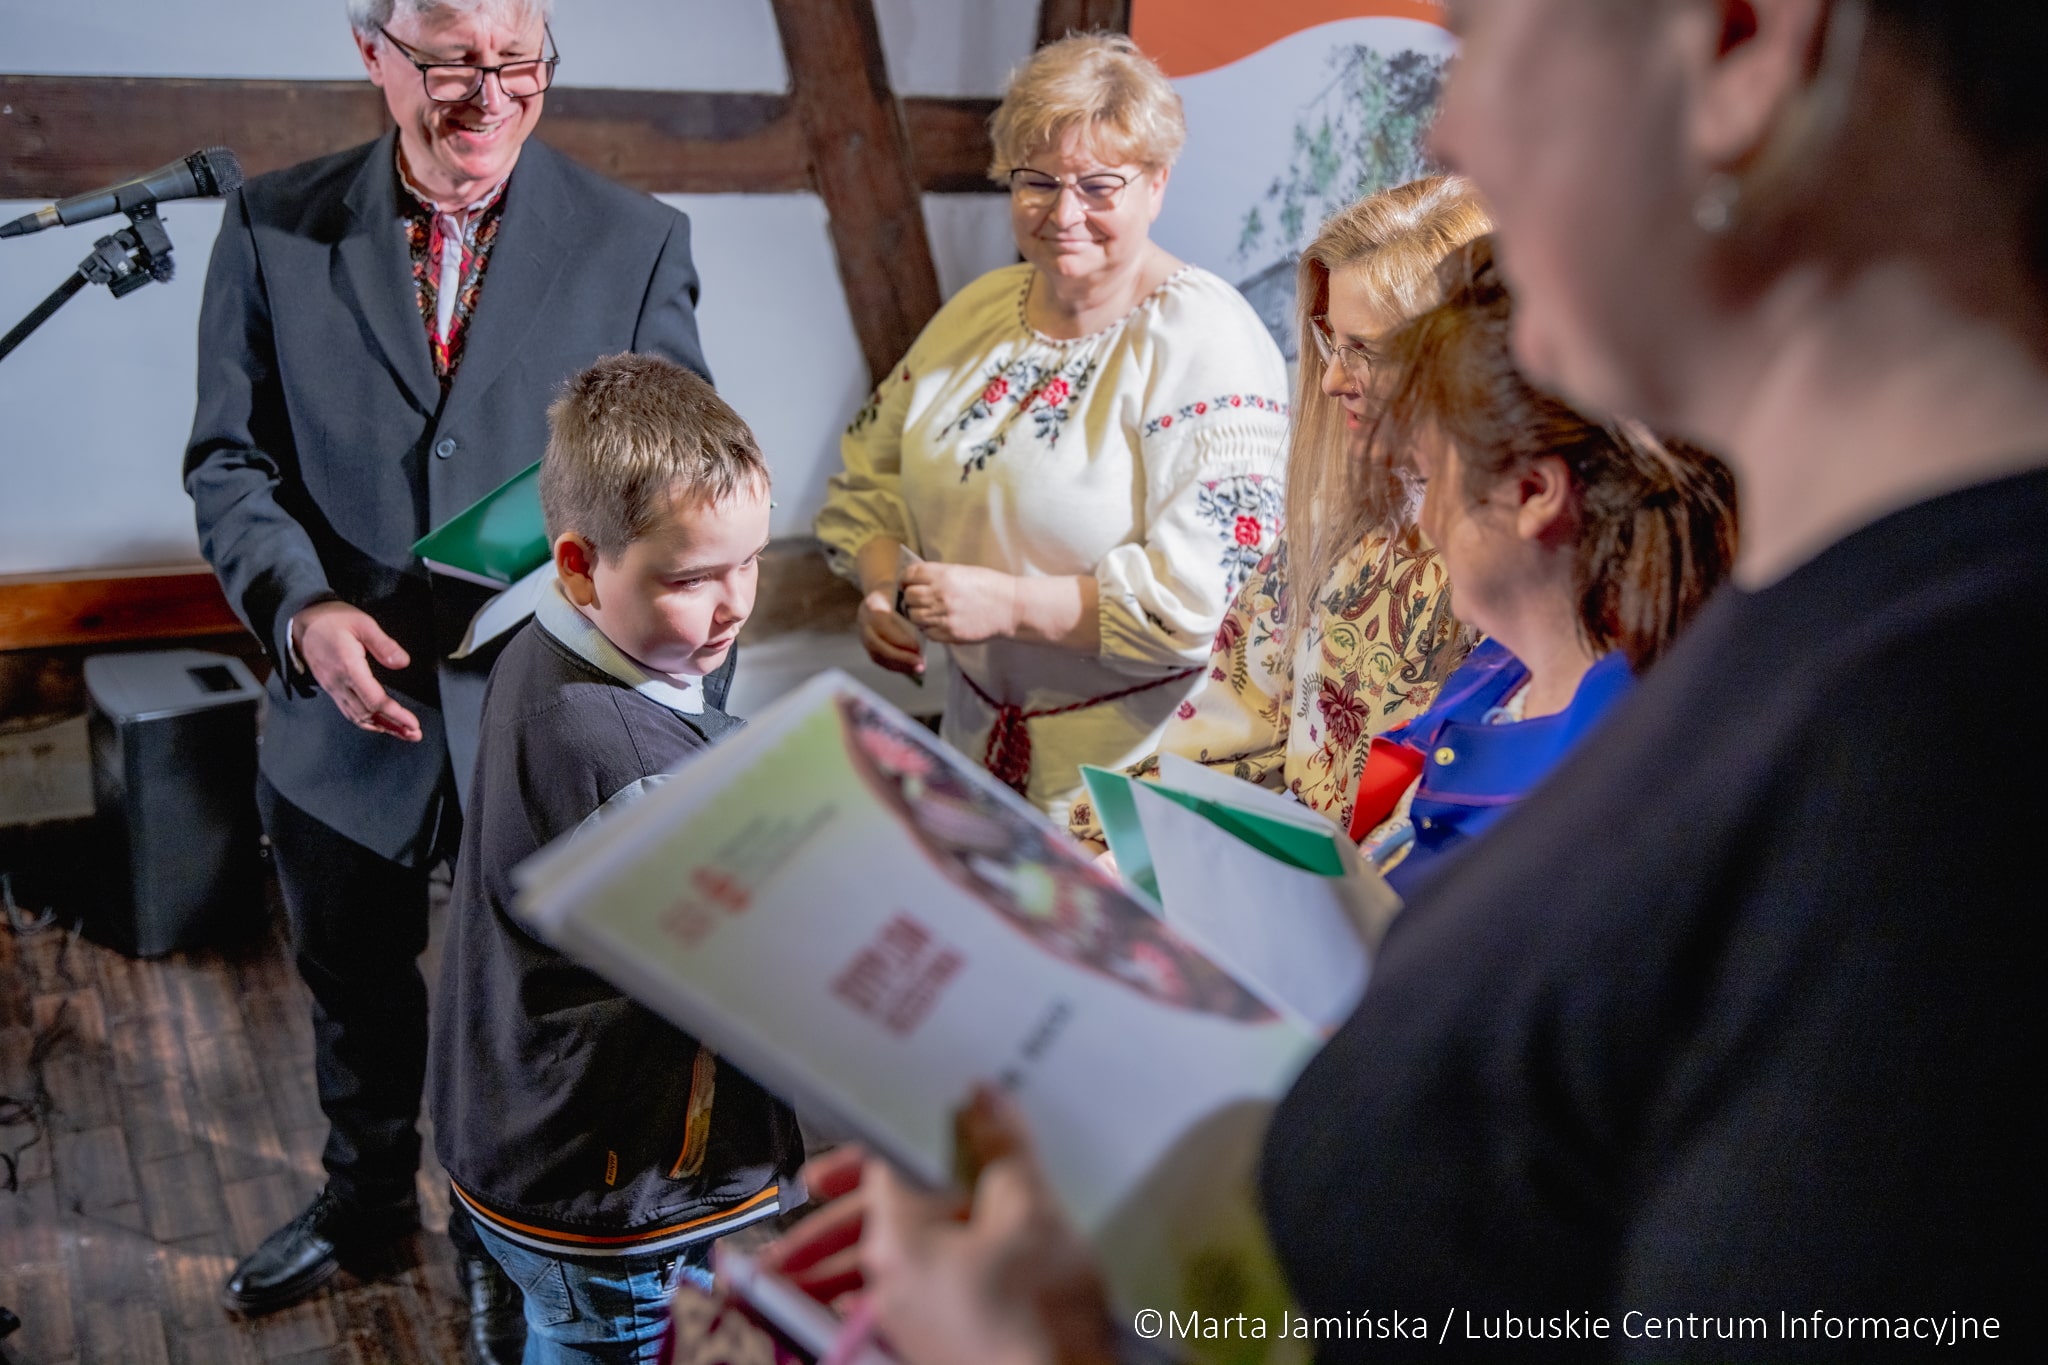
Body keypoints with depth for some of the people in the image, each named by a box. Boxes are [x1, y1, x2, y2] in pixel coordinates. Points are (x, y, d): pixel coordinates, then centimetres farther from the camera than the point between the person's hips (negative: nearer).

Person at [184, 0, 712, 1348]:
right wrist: (301, 606, -20)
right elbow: (230, 460, -3)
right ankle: (367, 1192, 54)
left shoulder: (637, 243, -9)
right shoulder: (274, 227, -6)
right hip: (349, 712, 2)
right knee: (355, 988, 25)